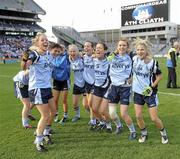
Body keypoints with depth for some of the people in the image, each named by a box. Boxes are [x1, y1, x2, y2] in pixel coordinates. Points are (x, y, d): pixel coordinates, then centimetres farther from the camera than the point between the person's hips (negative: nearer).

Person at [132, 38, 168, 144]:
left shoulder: (153, 62, -14)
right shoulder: (134, 59, -5)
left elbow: (159, 76, -3)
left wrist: (152, 86, -12)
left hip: (149, 93, -3)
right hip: (138, 92, 3)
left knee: (154, 118, -1)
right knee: (138, 116, 3)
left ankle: (164, 133, 26)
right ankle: (144, 134, 27)